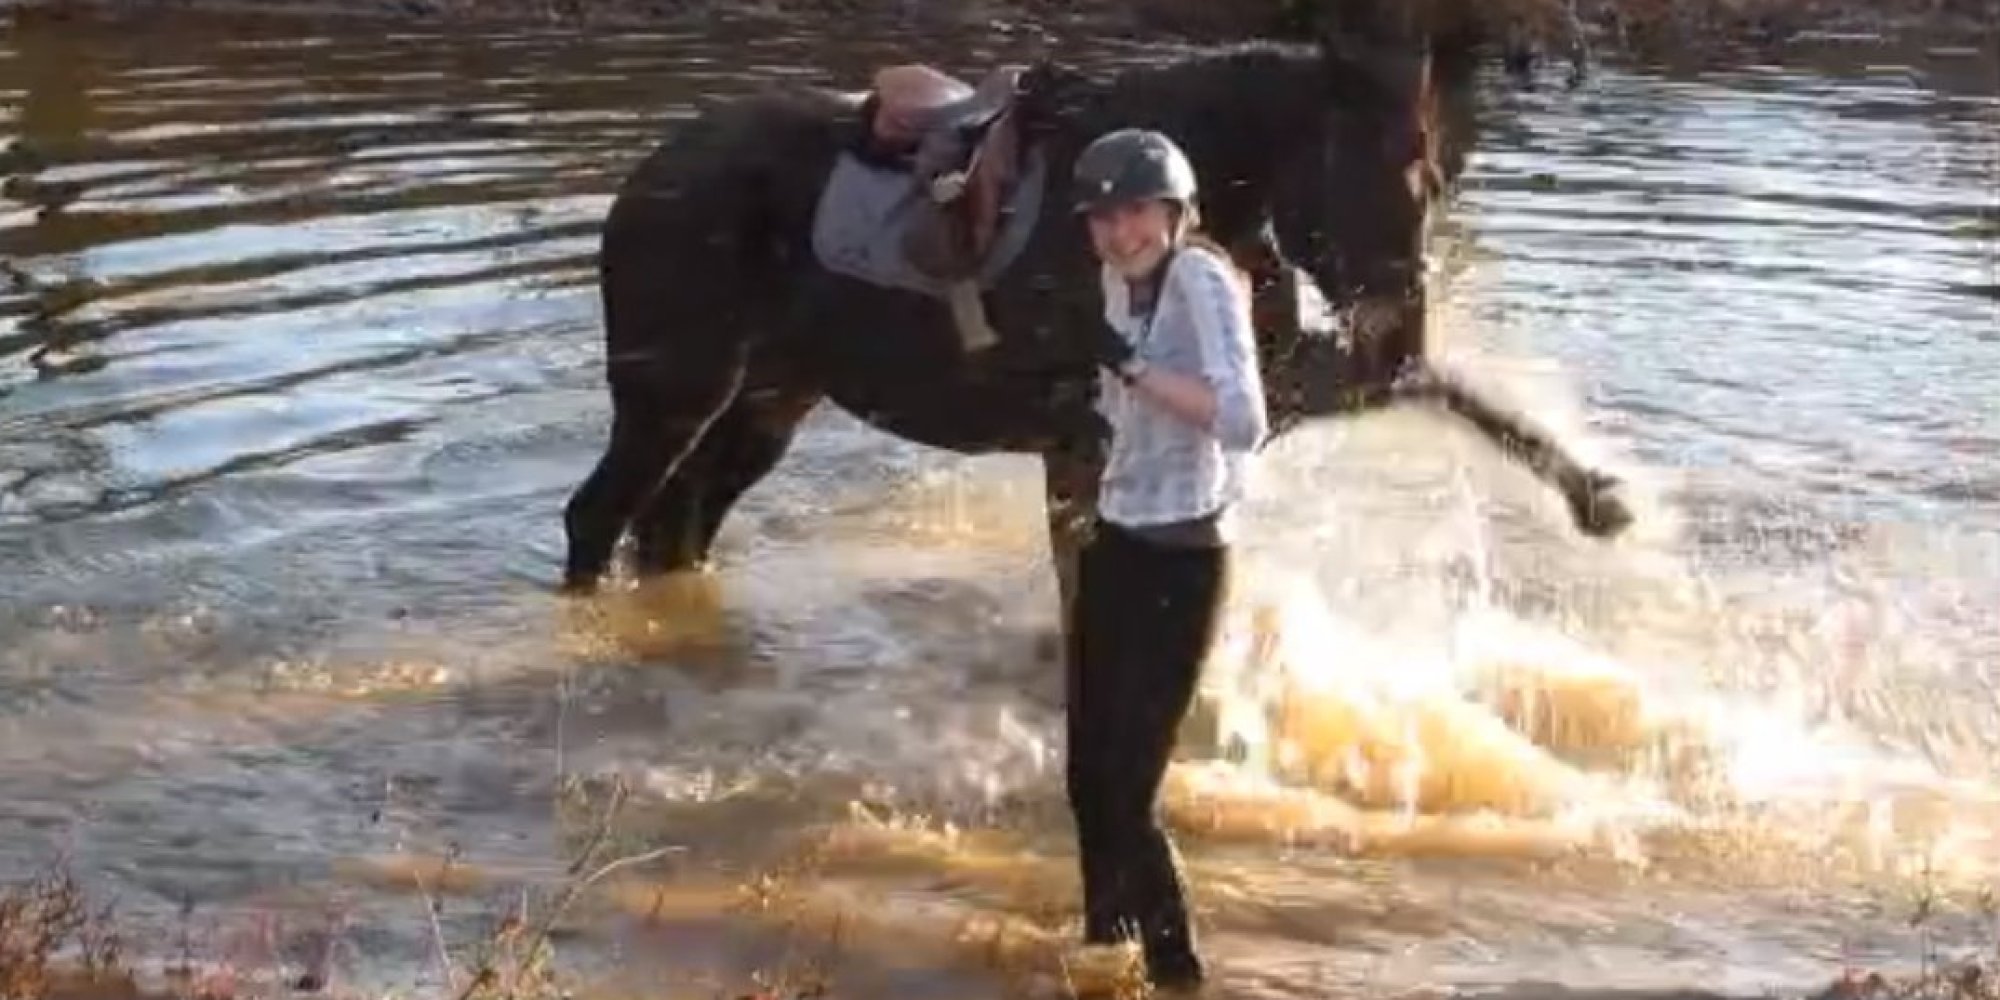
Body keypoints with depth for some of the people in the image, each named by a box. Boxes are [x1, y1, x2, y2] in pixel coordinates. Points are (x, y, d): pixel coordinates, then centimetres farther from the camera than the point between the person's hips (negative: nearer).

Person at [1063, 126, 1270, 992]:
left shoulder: (1202, 280, -17)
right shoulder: (1119, 280, 7)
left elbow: (1243, 423, -30)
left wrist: (1132, 366, -32)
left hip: (1179, 561, -8)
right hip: (1115, 546, 8)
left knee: (1126, 787, -9)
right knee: (1089, 771, 15)